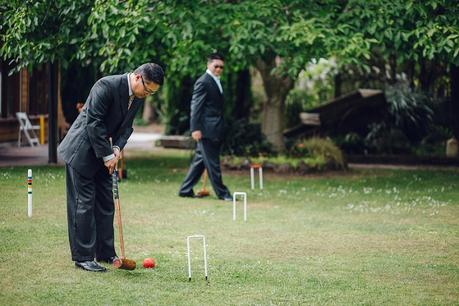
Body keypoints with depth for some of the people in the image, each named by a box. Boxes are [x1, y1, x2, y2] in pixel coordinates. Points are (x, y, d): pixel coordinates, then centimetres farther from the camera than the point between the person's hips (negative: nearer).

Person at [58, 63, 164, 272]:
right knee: (84, 203, -6)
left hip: (102, 153, 8)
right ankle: (82, 257, 0)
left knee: (106, 203, 10)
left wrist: (117, 148, -10)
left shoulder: (138, 97, 1)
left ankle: (105, 253, 18)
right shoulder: (107, 86, -24)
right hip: (82, 151, -8)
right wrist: (107, 155, -21)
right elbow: (93, 122, -25)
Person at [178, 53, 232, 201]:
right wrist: (195, 128, -20)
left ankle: (185, 190, 17)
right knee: (212, 162, -3)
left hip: (214, 130, 9)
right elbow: (196, 106, -14)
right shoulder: (203, 82, -10)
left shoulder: (216, 82, 19)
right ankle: (221, 192, 2)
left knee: (200, 160, 11)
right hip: (206, 129, -9)